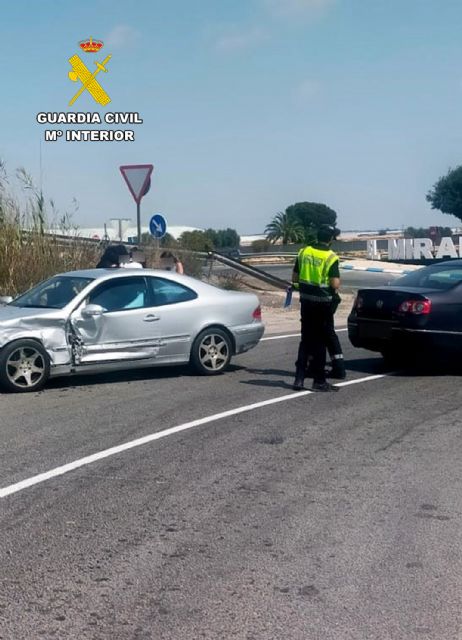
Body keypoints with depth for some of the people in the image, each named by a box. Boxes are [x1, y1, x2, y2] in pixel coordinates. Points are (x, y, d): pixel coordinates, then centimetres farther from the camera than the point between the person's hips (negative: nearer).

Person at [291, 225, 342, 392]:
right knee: (320, 341, 4)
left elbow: (294, 279, 6)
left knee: (306, 340, 13)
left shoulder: (303, 252, 3)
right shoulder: (330, 257, -12)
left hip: (306, 301, 5)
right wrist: (337, 286, 4)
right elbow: (335, 284, -17)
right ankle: (319, 381, 9)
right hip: (323, 302, -5)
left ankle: (299, 378, 12)